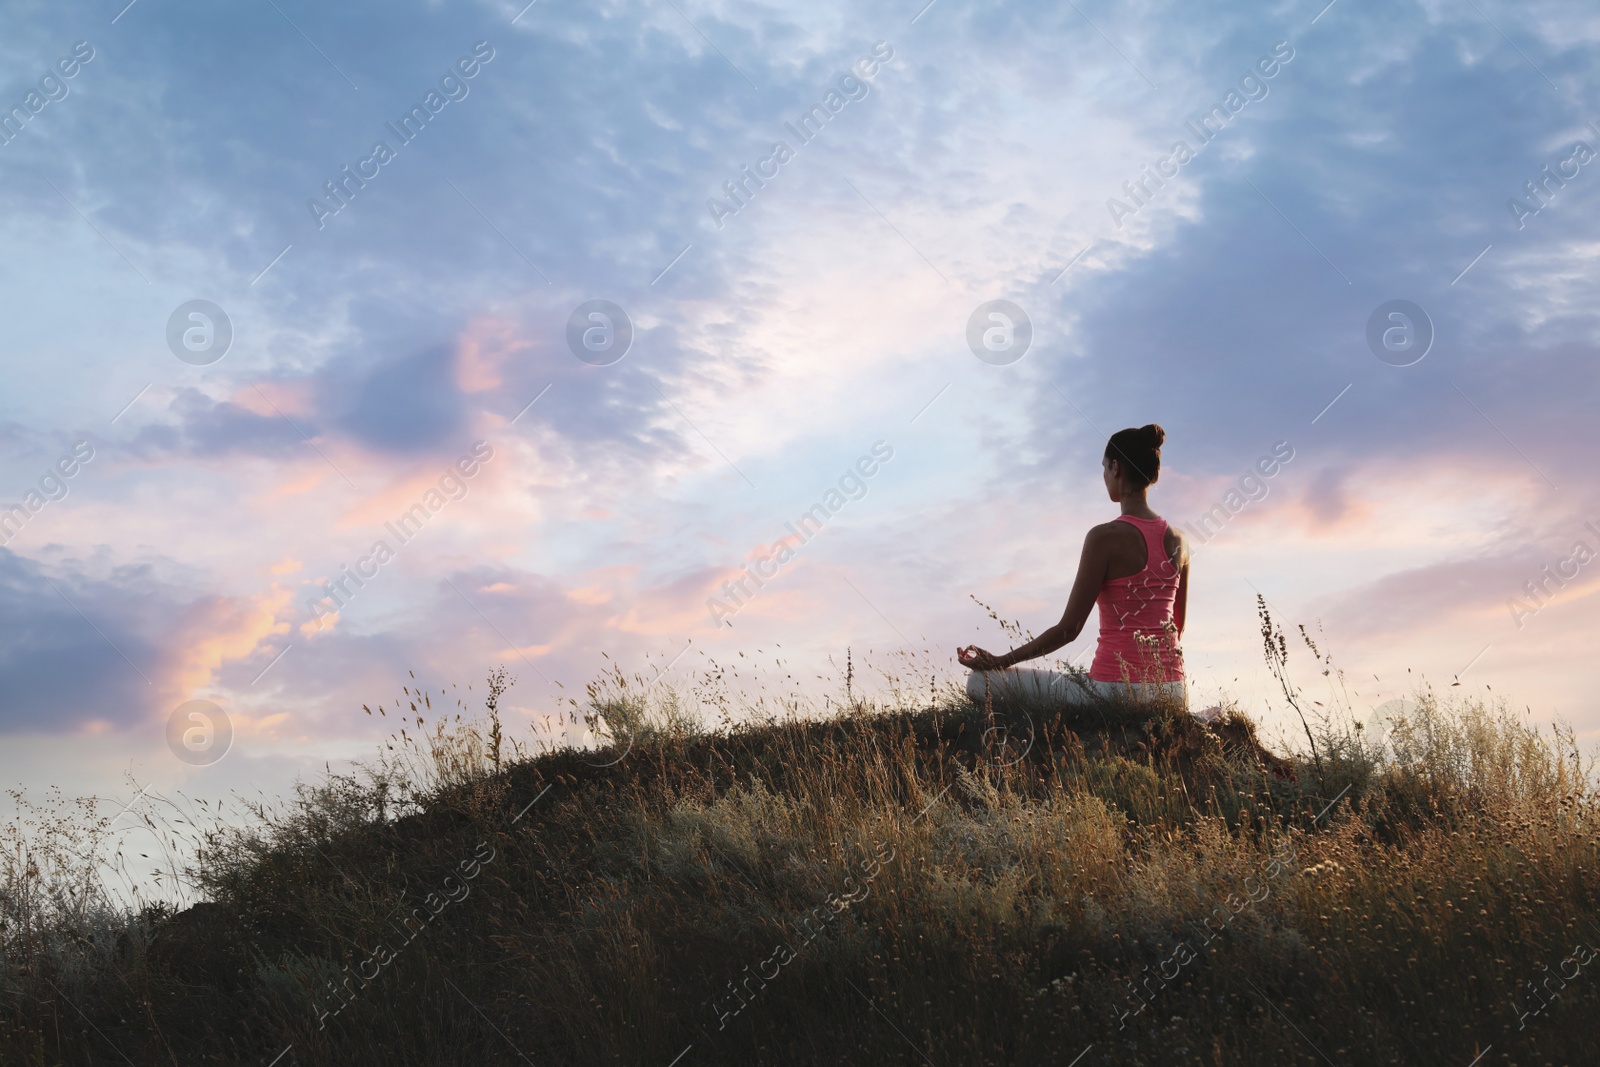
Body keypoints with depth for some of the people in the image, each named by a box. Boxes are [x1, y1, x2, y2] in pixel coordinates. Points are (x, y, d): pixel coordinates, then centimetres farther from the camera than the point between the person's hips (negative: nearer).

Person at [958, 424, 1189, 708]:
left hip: (1117, 689, -7)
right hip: (1172, 693, 8)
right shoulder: (1177, 541, 6)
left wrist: (998, 661, -4)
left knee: (980, 683, -2)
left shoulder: (1105, 537, -13)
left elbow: (1068, 628, -12)